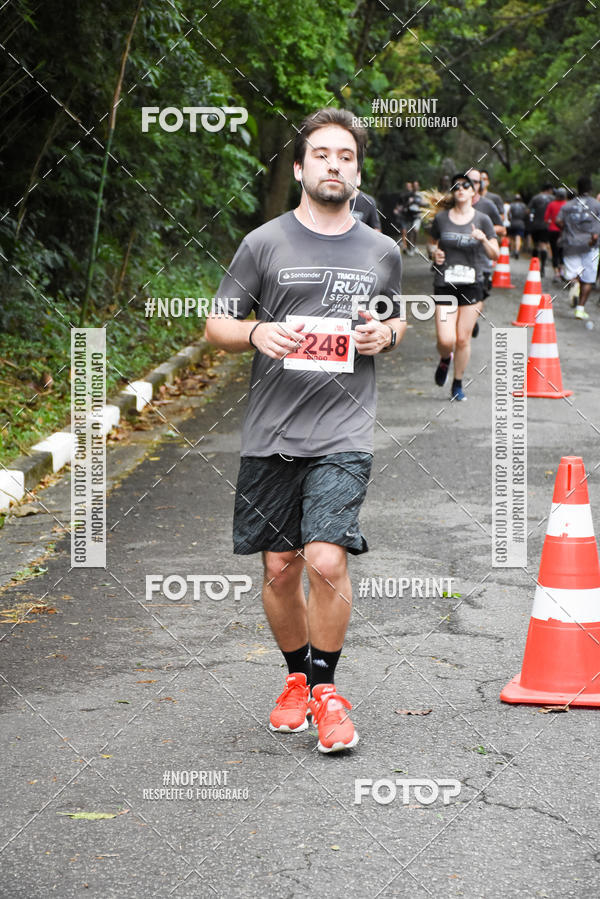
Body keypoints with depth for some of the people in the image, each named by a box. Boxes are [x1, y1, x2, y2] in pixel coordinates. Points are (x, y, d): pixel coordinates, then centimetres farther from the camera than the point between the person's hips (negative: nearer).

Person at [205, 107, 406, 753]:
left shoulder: (382, 252, 10)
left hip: (344, 434, -1)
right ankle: (298, 676, 31)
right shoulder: (265, 243, 3)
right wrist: (257, 333, -14)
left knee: (326, 560, -17)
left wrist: (385, 335, 1)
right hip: (271, 433, 1)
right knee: (280, 568, 8)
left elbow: (397, 323, 24)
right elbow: (216, 325, 7)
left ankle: (326, 687, 1)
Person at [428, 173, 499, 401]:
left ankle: (458, 385, 19)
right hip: (445, 286, 0)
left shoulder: (482, 220, 2)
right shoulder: (441, 218, 5)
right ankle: (445, 360, 26)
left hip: (472, 285, 0)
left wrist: (484, 239, -19)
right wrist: (434, 253, -2)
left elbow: (495, 256, 0)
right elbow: (432, 243, 21)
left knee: (463, 339, 1)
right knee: (446, 340, -10)